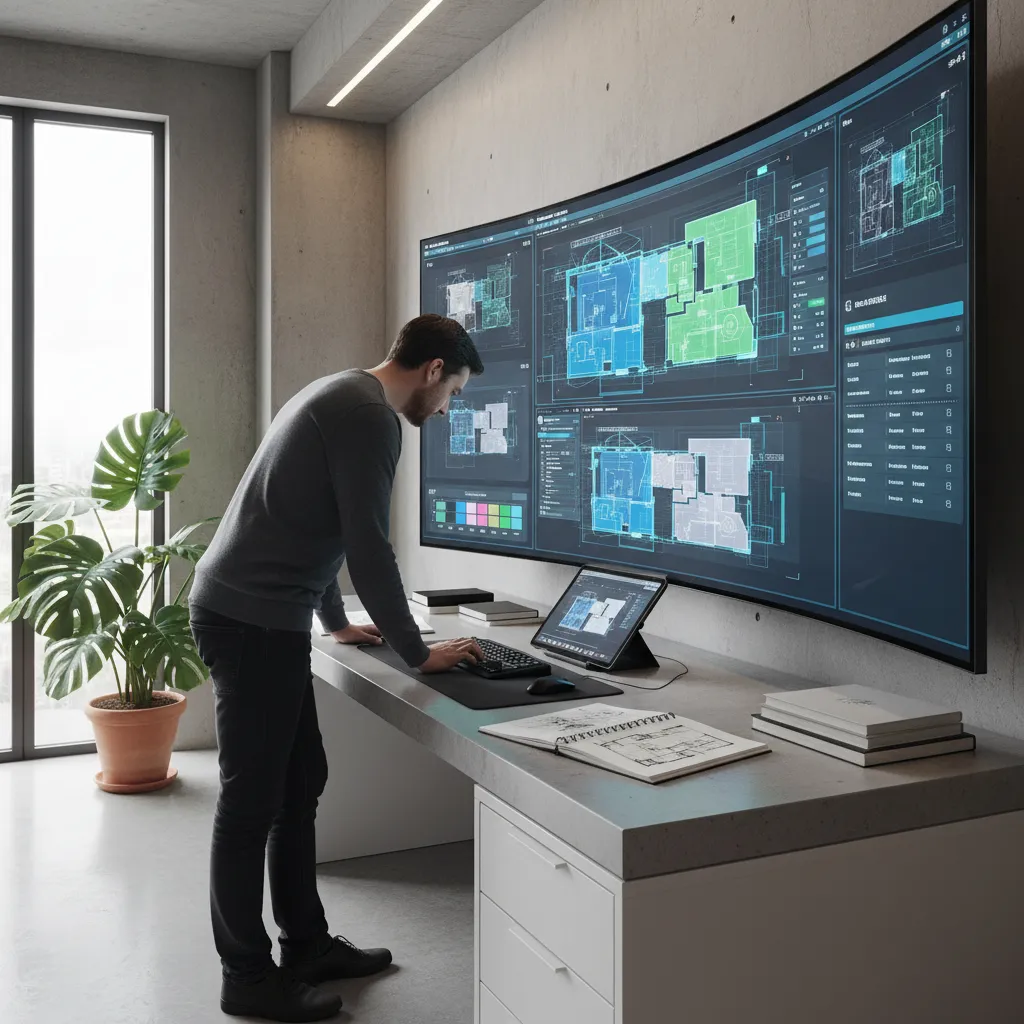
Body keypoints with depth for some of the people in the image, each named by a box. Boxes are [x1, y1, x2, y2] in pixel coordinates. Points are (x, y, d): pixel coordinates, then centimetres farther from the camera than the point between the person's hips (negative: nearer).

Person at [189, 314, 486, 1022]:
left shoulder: (341, 397, 19)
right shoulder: (371, 417, -14)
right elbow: (369, 549, -17)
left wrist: (337, 622, 32)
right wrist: (418, 653, -7)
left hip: (261, 617, 10)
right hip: (252, 623, -10)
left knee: (302, 784, 15)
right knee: (253, 801, 0)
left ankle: (307, 945, 27)